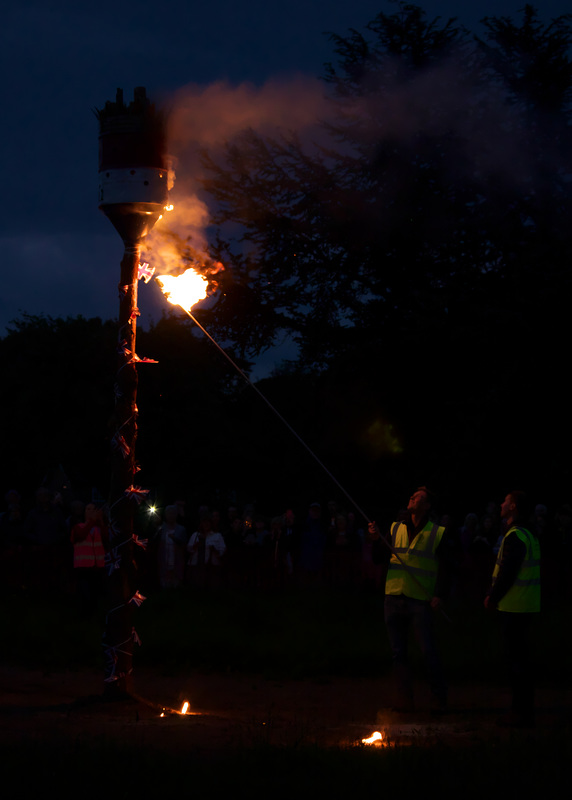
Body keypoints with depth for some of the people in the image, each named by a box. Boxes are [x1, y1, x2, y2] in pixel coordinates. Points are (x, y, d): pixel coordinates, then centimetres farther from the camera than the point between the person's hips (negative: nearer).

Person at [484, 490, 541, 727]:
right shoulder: (528, 535, 16)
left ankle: (522, 713, -4)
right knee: (519, 657, 14)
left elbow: (507, 572, -21)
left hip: (514, 607, -10)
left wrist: (493, 597, -9)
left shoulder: (514, 537, -16)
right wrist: (494, 594, 18)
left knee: (517, 659, -6)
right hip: (527, 606, 10)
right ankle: (522, 710, 20)